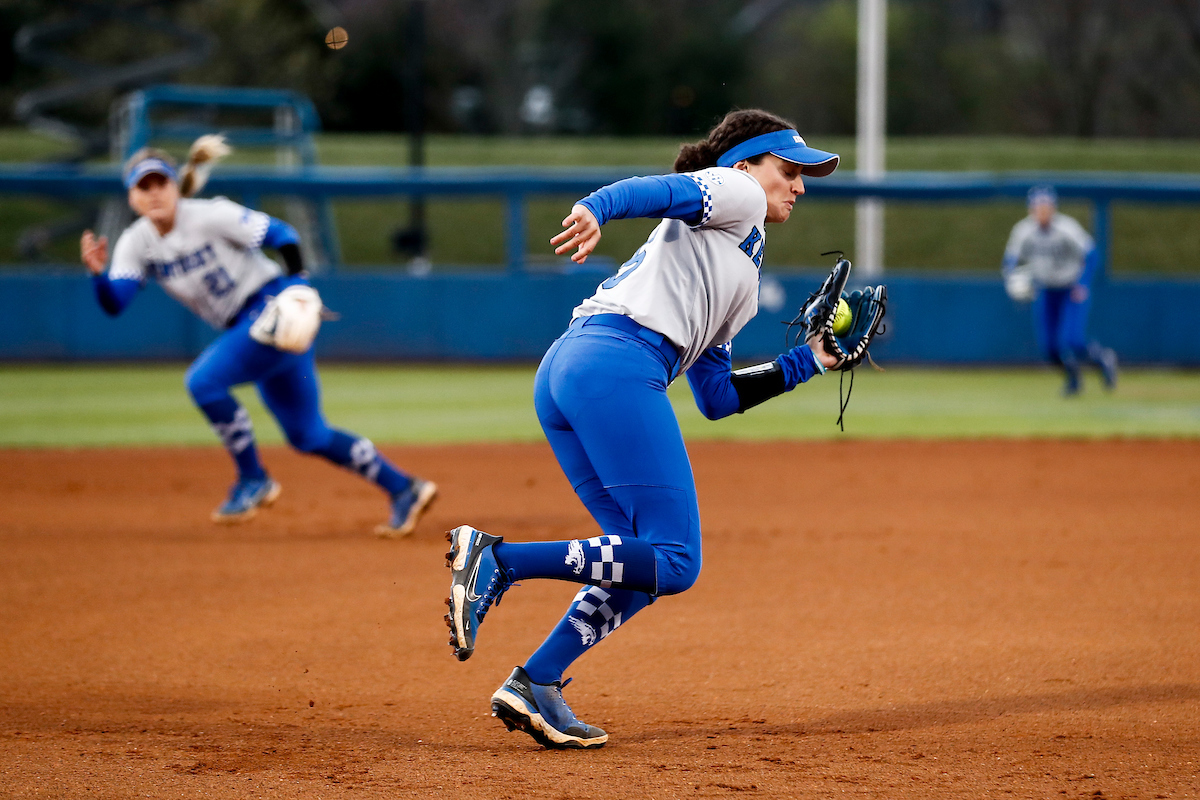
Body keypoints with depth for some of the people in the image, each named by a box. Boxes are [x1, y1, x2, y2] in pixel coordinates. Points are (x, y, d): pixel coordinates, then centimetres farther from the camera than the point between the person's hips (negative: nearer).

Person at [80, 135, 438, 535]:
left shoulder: (210, 216, -16)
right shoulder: (135, 244, 0)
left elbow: (279, 234, -13)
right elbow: (114, 303, -11)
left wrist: (298, 286, -25)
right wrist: (97, 273, -31)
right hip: (244, 328, 8)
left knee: (203, 381, -24)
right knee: (307, 435, 12)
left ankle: (253, 480, -8)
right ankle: (403, 490, 21)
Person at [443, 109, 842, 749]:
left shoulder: (737, 274, 37)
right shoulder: (733, 193, 13)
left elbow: (716, 397, 34)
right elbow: (654, 189, -9)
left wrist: (809, 361, 35)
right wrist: (595, 210, -30)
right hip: (617, 364, -10)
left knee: (647, 560, 11)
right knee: (672, 563, -11)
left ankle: (534, 685, 2)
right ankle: (497, 559, -18)